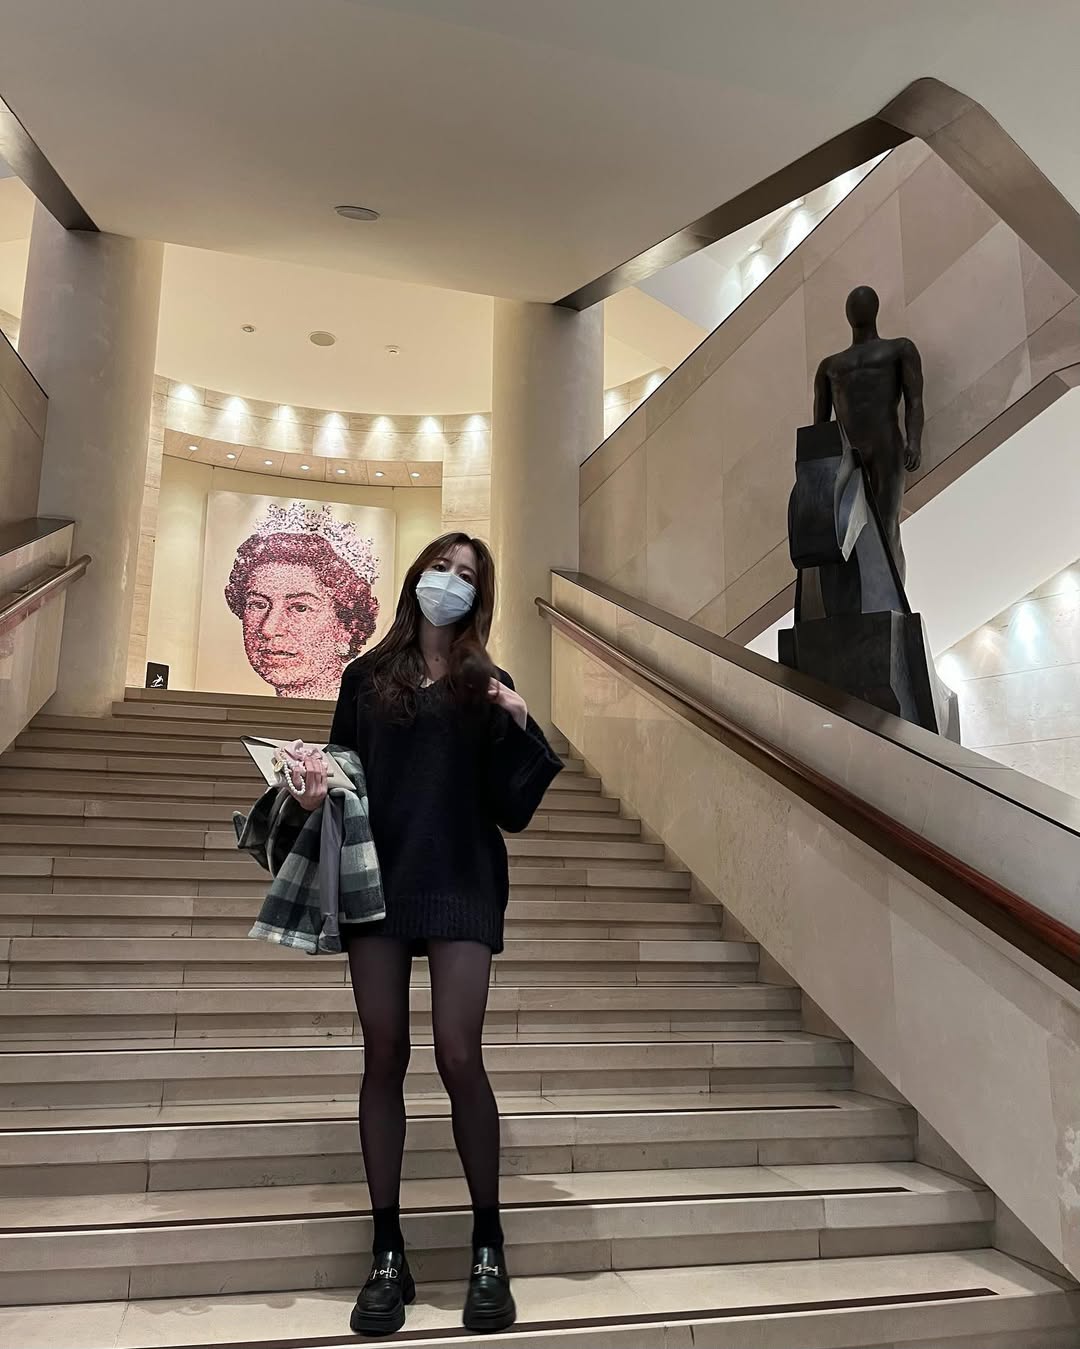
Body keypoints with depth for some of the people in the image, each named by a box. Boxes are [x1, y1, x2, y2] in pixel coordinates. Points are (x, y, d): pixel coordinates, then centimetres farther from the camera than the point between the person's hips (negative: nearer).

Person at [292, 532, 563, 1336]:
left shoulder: (488, 686, 6)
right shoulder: (367, 677, 11)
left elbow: (512, 808, 1)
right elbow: (340, 770, 13)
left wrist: (520, 728, -12)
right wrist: (317, 785, -9)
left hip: (461, 885, -2)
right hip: (377, 878, 2)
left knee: (459, 1058, -7)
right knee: (384, 1057, 5)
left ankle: (489, 1246, 12)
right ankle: (388, 1253, 17)